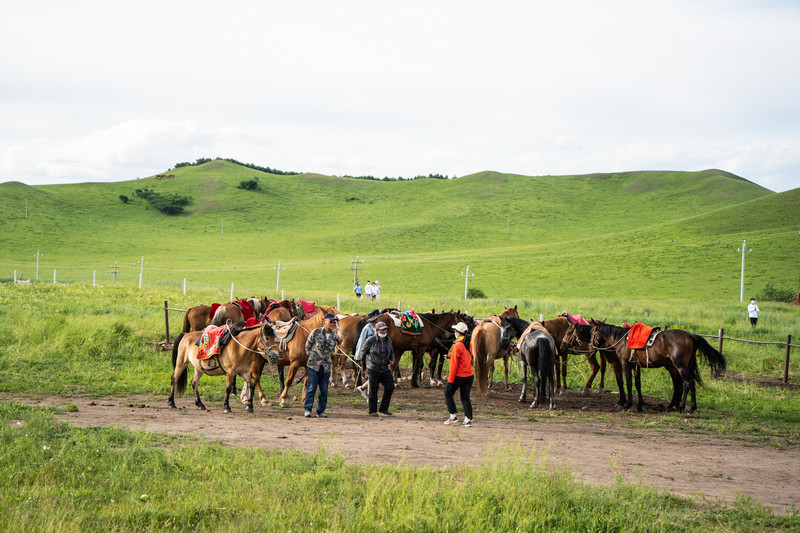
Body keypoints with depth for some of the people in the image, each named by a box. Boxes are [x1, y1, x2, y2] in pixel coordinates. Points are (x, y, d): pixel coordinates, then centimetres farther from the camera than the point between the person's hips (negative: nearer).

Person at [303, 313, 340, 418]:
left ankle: (321, 411, 13)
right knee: (311, 388, -6)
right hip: (314, 365, -4)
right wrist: (312, 356, 4)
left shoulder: (334, 336, 6)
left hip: (326, 366, 4)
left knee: (324, 390, 5)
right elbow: (308, 345, 3)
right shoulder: (316, 332, -6)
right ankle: (308, 409, 0)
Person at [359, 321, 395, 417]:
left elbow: (391, 352, 20)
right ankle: (372, 411, 14)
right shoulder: (371, 341, -11)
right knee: (373, 390, 1)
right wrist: (365, 360, 12)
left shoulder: (388, 341, 5)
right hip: (373, 369, -5)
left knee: (390, 387, -3)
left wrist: (392, 359, 2)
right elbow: (363, 351, 4)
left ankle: (383, 408, 9)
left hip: (385, 369, 5)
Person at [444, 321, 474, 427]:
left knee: (448, 394, 11)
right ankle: (468, 419, 6)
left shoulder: (457, 346, -17)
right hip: (470, 375, 7)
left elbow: (454, 365, -17)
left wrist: (450, 380, -14)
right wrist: (450, 356, 20)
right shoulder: (469, 344, 5)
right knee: (465, 397, 12)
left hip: (459, 376, -7)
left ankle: (453, 415, 9)